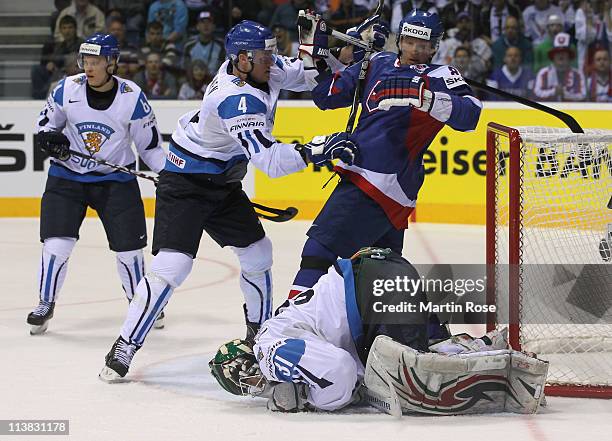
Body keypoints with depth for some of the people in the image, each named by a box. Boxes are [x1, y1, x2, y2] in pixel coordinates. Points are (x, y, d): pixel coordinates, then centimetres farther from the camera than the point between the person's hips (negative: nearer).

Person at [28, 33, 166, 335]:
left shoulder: (132, 97, -13)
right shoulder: (67, 89, -10)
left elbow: (149, 144, -3)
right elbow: (45, 122, 6)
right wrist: (49, 137, -16)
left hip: (116, 179, 0)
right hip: (67, 177, 0)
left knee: (129, 247, 2)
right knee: (57, 243, -9)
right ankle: (45, 304, 11)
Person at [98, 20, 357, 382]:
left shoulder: (260, 69, -6)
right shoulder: (236, 100, -31)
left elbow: (304, 75, 9)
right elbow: (270, 160, -36)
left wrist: (314, 47, -10)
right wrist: (315, 151, -43)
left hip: (223, 183, 9)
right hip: (185, 184, -9)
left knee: (258, 253, 14)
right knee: (172, 266, -18)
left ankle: (260, 330, 33)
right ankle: (124, 348, -12)